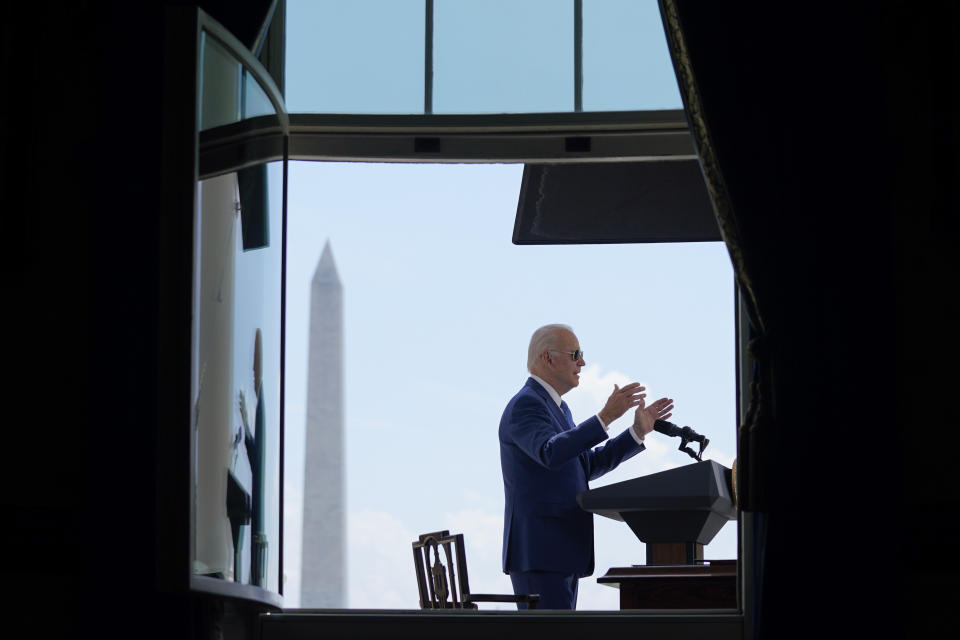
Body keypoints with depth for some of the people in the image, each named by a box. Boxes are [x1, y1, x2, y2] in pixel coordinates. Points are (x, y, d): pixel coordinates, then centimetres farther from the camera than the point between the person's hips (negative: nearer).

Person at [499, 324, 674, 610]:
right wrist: (606, 416, -35)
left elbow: (589, 465, 26)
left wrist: (638, 431, 17)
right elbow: (551, 453, -30)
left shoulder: (556, 408, 22)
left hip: (561, 554, 10)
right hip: (538, 553, -10)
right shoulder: (524, 404, -12)